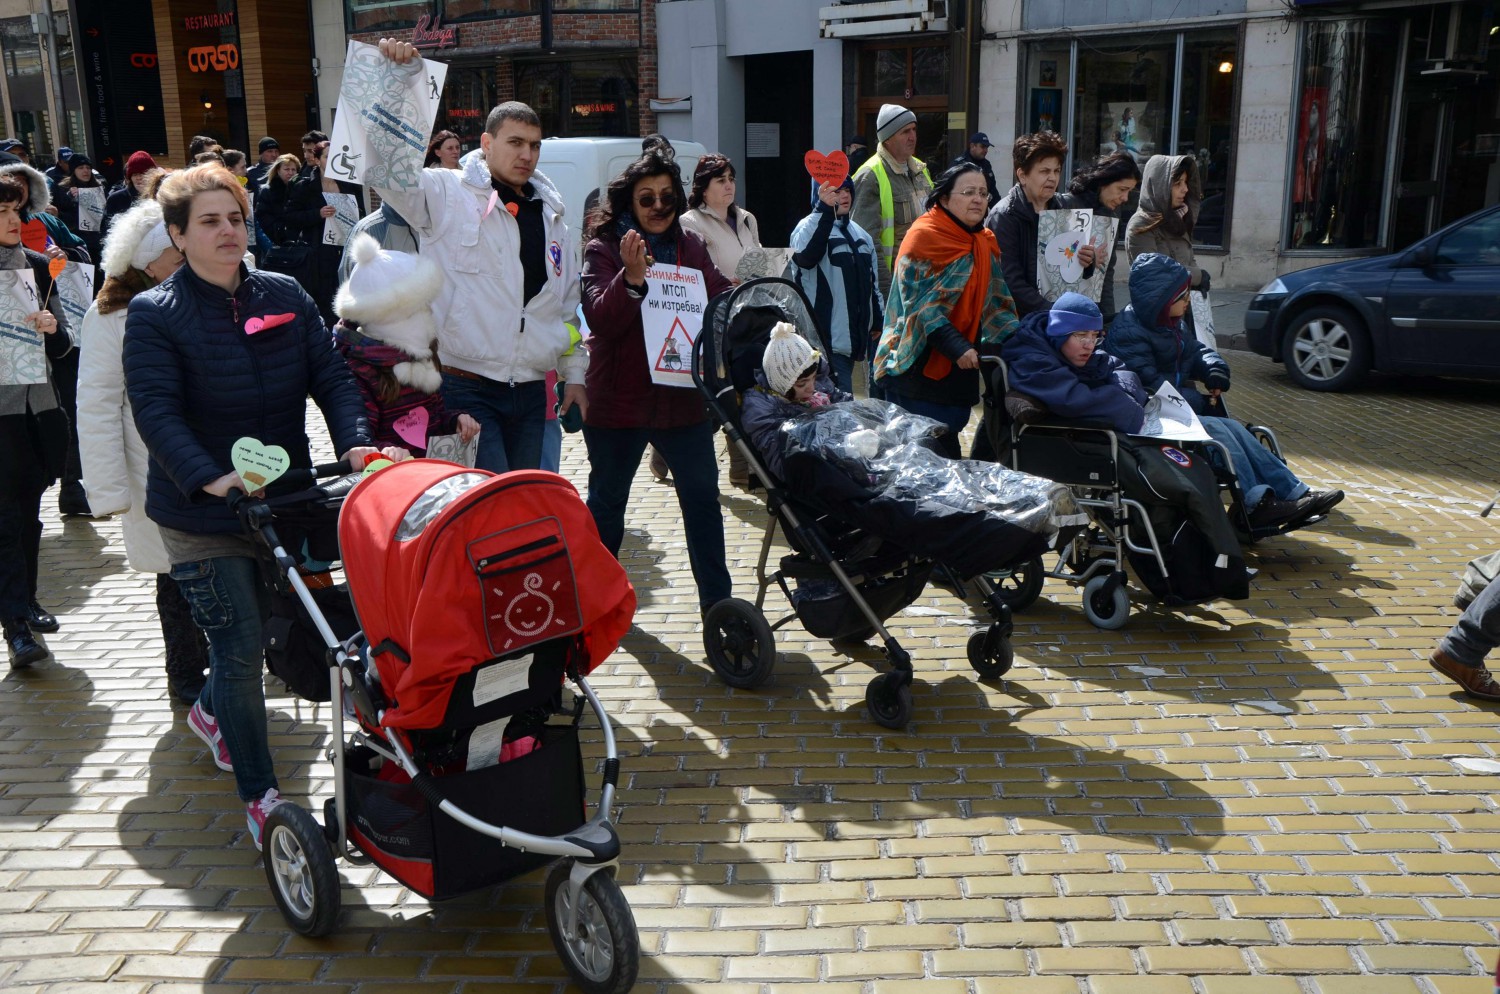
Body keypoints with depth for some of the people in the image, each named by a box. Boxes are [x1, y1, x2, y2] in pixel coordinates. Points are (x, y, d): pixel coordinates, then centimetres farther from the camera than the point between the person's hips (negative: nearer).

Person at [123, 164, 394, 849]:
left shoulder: (286, 296, 3)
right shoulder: (154, 314, -9)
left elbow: (331, 377, -3)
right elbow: (155, 410, -18)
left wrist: (355, 441, -21)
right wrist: (209, 478, -34)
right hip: (201, 517, -5)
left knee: (274, 624, 18)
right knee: (240, 649, -3)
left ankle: (211, 713, 49)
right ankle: (258, 795, 12)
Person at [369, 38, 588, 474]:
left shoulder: (549, 214, 15)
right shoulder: (447, 194, -3)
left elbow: (567, 303, 21)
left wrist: (574, 374, 18)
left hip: (531, 391, 6)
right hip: (466, 387, -6)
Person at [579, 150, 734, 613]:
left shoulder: (691, 246, 7)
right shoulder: (604, 249, -5)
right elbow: (599, 319, -17)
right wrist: (631, 278, -33)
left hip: (684, 397, 3)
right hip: (618, 400, -3)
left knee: (702, 499, 5)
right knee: (606, 501, 12)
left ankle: (718, 602, 16)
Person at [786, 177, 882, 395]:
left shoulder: (860, 233, 19)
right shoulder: (810, 226, -8)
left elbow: (873, 281, 25)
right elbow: (806, 257, -32)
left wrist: (877, 321, 21)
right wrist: (825, 210, -41)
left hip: (854, 333, 8)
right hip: (827, 335, -8)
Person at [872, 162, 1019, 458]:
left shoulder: (986, 243, 12)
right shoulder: (923, 237, -11)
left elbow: (996, 303, 16)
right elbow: (922, 304, -18)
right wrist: (958, 348, -27)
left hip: (960, 371, 7)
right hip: (918, 367, -6)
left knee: (947, 447, 10)